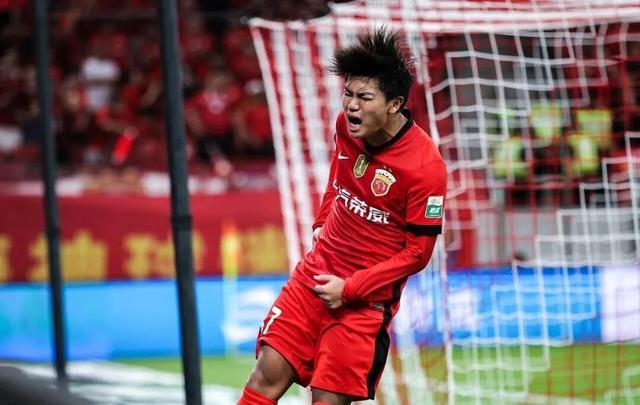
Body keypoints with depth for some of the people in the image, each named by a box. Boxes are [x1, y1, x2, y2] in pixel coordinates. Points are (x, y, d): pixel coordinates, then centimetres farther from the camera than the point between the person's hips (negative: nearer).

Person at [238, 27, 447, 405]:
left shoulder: (426, 166, -20)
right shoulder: (347, 125, -3)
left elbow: (418, 252, -14)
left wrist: (350, 288, -17)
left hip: (366, 298, -5)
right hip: (316, 272, 5)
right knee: (268, 374, -4)